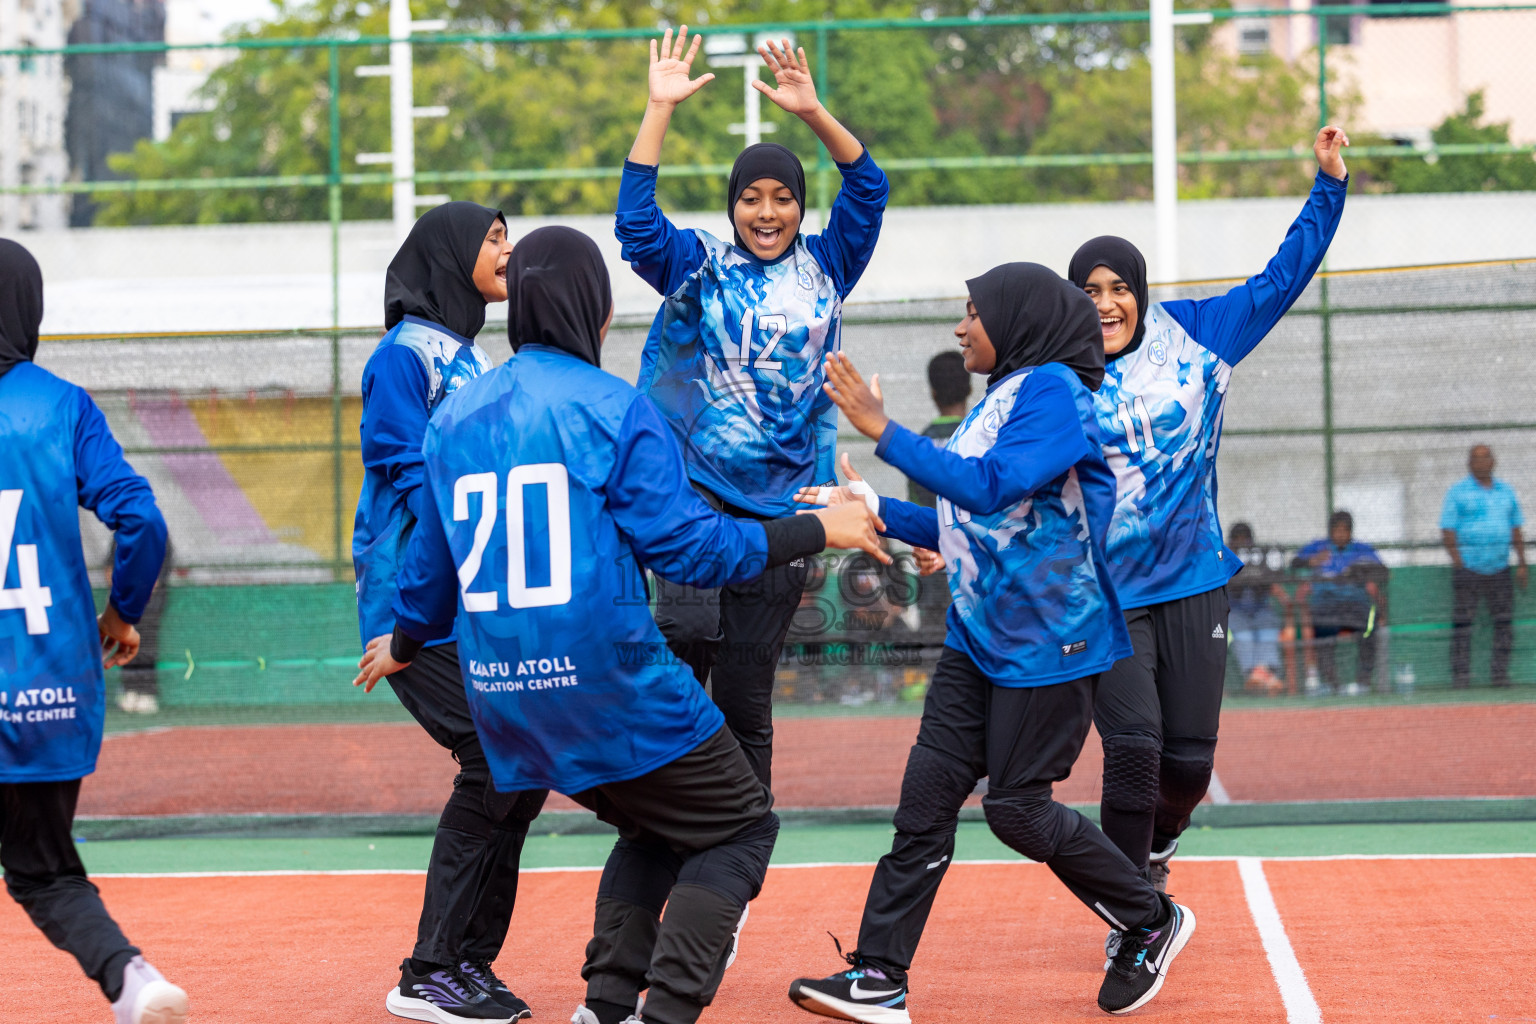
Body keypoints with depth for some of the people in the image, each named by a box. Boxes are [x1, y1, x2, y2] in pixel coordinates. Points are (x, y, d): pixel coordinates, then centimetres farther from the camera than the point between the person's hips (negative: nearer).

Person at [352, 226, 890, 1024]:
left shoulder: (454, 418, 10)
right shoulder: (615, 409, -8)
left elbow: (431, 561, 18)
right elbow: (685, 544, -12)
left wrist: (404, 644, 38)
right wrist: (816, 530, -1)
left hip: (506, 702, 7)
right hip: (609, 687, -7)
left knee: (655, 828, 27)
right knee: (739, 828, 8)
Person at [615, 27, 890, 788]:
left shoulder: (825, 267, 10)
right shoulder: (699, 265, 5)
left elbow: (867, 189, 0)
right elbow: (635, 221, -9)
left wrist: (813, 112, -12)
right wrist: (660, 109, -13)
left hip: (781, 504, 2)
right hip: (695, 487, -2)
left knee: (747, 693, 6)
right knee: (690, 630, -29)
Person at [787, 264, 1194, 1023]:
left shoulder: (1052, 389, -14)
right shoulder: (999, 399, 14)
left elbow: (988, 487, -26)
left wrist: (882, 430, -26)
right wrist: (872, 510, 10)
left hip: (1048, 640, -8)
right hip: (980, 637, 8)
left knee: (1016, 806, -3)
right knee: (928, 790, -1)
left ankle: (1152, 924, 17)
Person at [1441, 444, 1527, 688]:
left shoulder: (1506, 492, 14)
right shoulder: (1458, 492, 2)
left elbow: (1516, 529, 18)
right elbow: (1447, 531, -3)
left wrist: (1522, 564, 10)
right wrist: (1458, 564, -13)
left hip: (1499, 568, 4)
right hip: (1468, 567, -4)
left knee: (1504, 622, 0)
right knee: (1462, 623, -6)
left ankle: (1499, 674, 6)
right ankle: (1461, 676, -4)